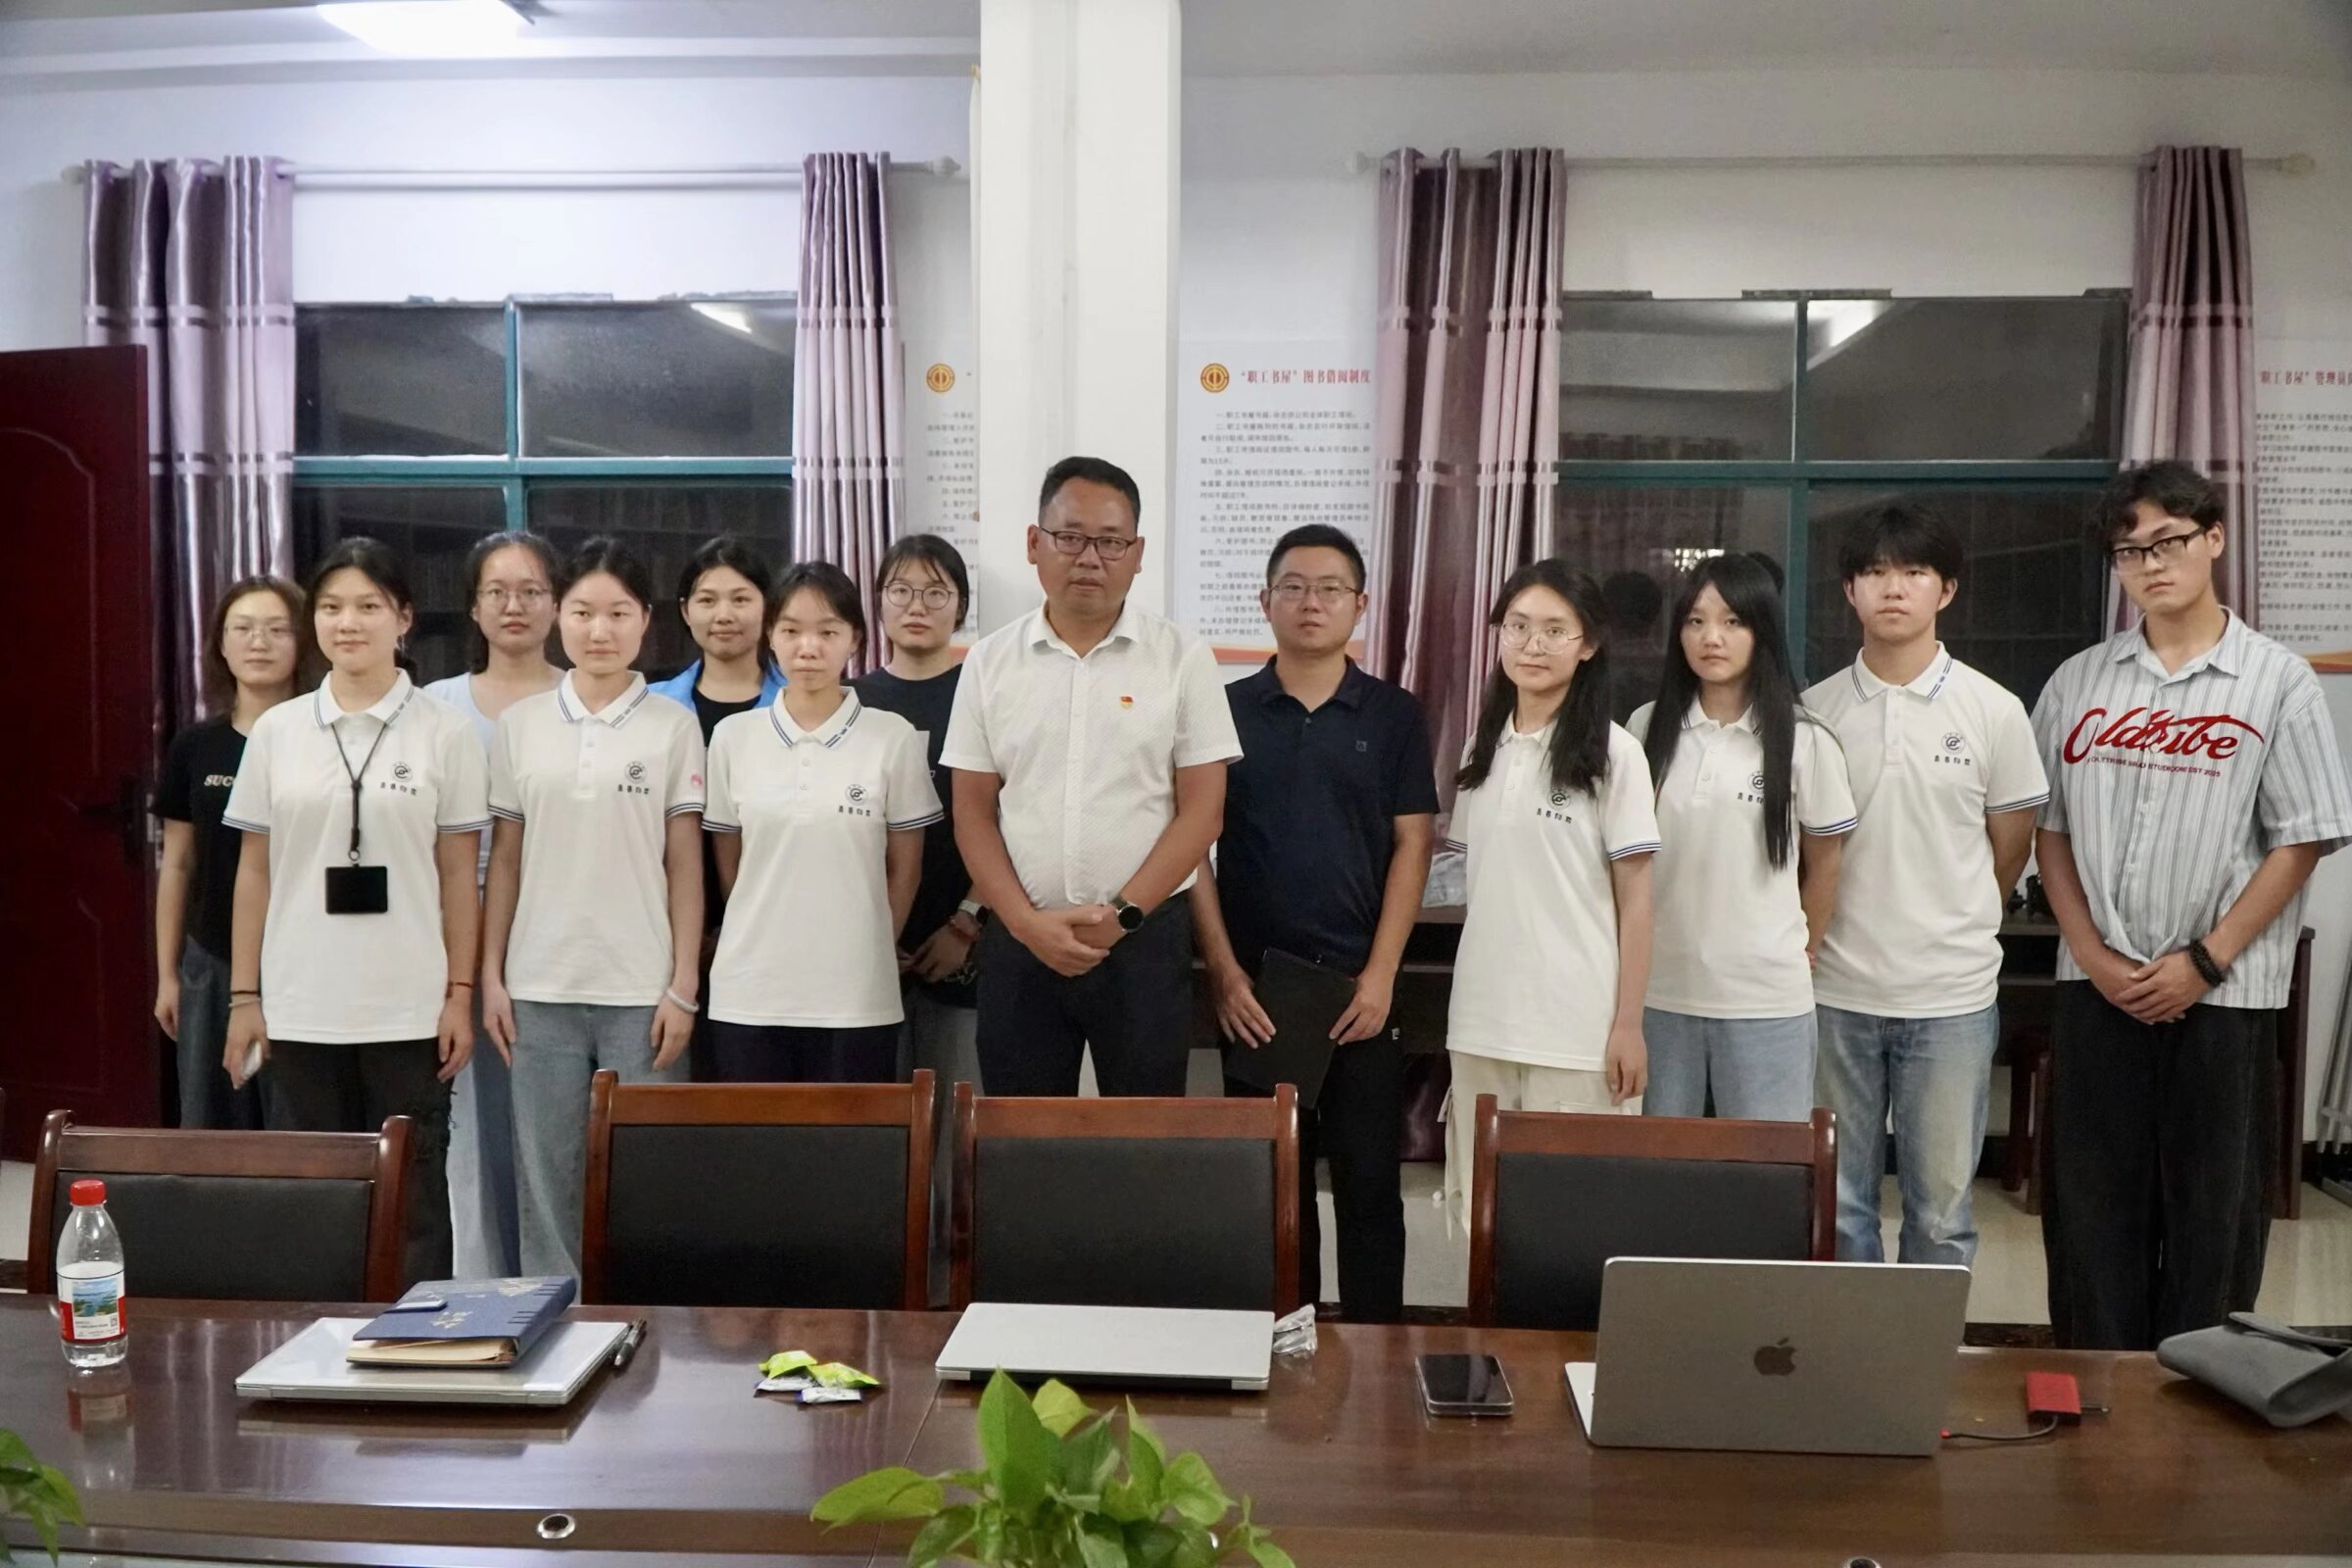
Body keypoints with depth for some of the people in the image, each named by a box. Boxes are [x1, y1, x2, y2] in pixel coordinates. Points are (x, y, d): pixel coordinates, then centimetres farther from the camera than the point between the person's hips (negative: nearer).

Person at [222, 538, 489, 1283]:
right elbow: (254, 873, 8)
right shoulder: (276, 730, 5)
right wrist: (244, 997, 5)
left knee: (411, 1194, 5)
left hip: (408, 1010, -2)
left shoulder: (445, 731, -1)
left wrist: (460, 995, -4)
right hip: (298, 1009, 2)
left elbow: (459, 877, 0)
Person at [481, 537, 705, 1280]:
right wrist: (490, 975, 3)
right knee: (546, 1173, 8)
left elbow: (685, 866, 0)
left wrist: (683, 986, -5)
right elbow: (504, 860, 8)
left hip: (641, 989, -2)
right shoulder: (520, 724, 5)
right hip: (541, 987, 2)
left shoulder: (673, 726, 0)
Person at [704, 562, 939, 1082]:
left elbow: (904, 869, 5)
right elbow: (728, 863, 11)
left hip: (857, 999, -1)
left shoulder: (893, 738, -2)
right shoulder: (733, 736, 3)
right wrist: (763, 938, 9)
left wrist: (870, 952, 7)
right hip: (748, 997, 2)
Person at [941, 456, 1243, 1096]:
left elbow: (1201, 809, -3)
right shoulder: (990, 661, 4)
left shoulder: (1183, 658, -1)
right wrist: (1027, 922, -8)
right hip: (1019, 941, 2)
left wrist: (1121, 914, -10)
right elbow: (973, 812, 4)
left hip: (1145, 938, -2)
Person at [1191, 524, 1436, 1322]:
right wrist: (1224, 972, -5)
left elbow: (1411, 847, 1)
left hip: (1359, 987, -1)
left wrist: (1379, 977, -7)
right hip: (1253, 988, 1)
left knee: (1368, 1184, 3)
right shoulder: (1226, 710, 5)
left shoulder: (1394, 715, 4)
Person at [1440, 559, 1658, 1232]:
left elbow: (1634, 900, -5)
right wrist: (1466, 1010, 12)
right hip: (1480, 1024, 5)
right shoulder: (1484, 747, 10)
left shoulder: (1612, 753, -5)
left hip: (1577, 1028, -5)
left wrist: (1628, 1024, -9)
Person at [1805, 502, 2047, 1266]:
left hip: (1950, 995, -1)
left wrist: (1950, 929, 9)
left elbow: (2009, 851, 7)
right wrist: (1826, 935, 5)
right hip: (1837, 992, 1)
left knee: (1941, 1204, 7)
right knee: (1837, 1202, 11)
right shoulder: (1815, 709, 1)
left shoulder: (1994, 710, -2)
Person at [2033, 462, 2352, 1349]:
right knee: (2092, 1203, 8)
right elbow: (2050, 829, 7)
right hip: (2096, 989, 2)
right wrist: (2092, 955, -4)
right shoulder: (2077, 683, 5)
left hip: (2223, 994, -2)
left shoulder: (2279, 683, -3)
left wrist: (2204, 962, -11)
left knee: (2214, 1209, 6)